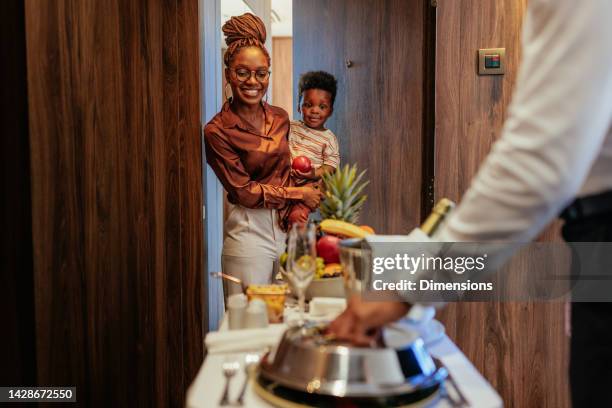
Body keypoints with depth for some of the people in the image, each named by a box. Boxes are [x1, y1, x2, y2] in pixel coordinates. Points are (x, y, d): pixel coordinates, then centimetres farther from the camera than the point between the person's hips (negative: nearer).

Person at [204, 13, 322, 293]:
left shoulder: (280, 118, 6)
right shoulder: (217, 131, -10)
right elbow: (244, 191, -11)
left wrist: (298, 207, -1)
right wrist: (298, 195, -7)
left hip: (287, 227, 5)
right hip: (250, 232, -5)